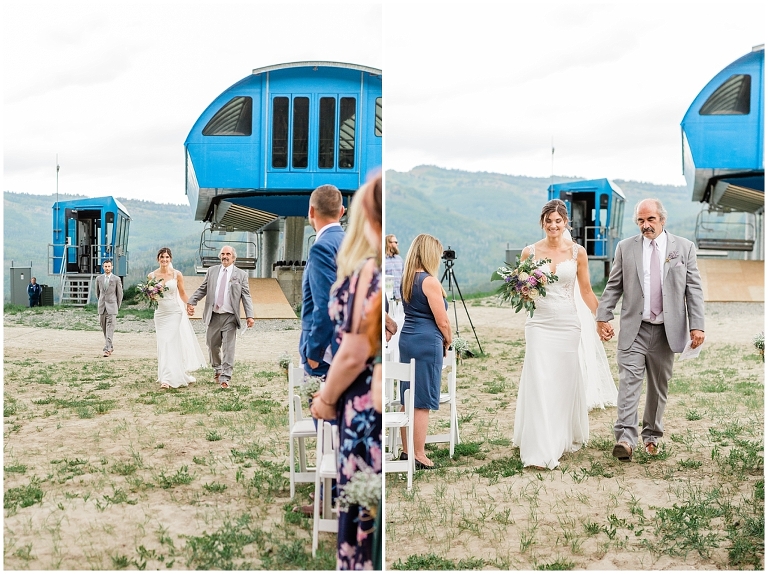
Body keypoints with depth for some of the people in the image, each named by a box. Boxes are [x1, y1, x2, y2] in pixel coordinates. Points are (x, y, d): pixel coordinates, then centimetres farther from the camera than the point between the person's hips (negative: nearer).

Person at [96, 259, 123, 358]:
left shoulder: (116, 279, -2)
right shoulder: (99, 279, 7)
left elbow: (120, 293, 5)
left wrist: (117, 306, 8)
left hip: (111, 307, -4)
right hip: (102, 307, 4)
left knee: (110, 328, -11)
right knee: (104, 328, 10)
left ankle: (107, 349, -16)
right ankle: (110, 346, 24)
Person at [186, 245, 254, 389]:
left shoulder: (241, 275, 3)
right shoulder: (212, 271, 11)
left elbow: (246, 296, -2)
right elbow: (202, 289, 11)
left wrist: (249, 315, -12)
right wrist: (191, 302, -4)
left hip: (230, 317, -3)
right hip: (213, 315, 3)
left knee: (228, 347, -5)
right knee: (212, 345, 12)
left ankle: (225, 378, -2)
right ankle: (217, 370, 34)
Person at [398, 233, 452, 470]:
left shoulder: (407, 279, 10)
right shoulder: (430, 281, -14)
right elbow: (442, 320, -13)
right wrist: (448, 340, 5)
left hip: (407, 339, 8)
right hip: (427, 343, -8)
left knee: (408, 398, 14)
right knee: (422, 401, -1)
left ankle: (407, 450, 22)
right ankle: (418, 455, 5)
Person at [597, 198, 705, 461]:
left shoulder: (684, 247, 5)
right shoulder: (625, 247, 5)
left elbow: (694, 289, 2)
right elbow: (613, 287, 7)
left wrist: (697, 325, -5)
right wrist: (603, 317, -2)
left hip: (667, 330, 1)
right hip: (634, 330, -1)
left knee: (659, 386, 10)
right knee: (629, 381, -11)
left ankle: (652, 435, 24)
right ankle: (625, 438, -17)